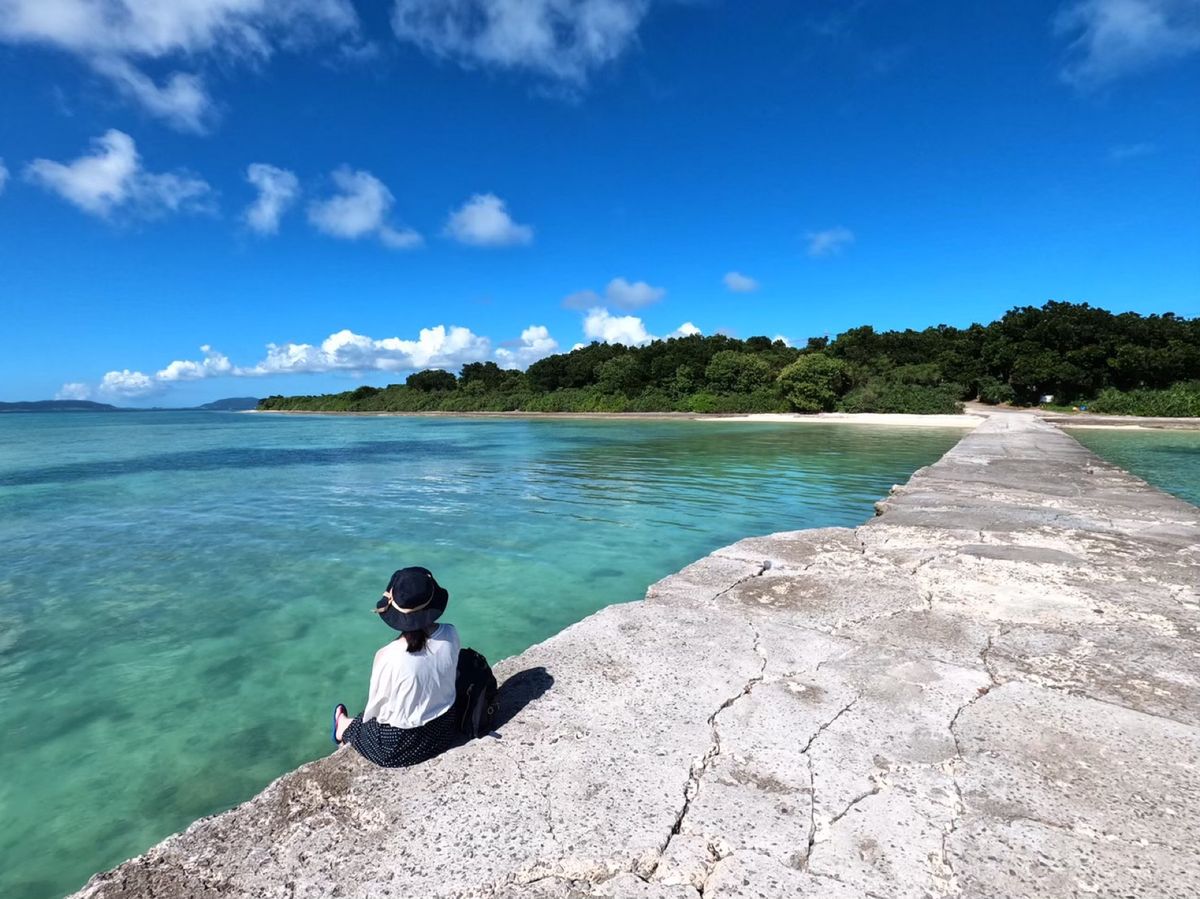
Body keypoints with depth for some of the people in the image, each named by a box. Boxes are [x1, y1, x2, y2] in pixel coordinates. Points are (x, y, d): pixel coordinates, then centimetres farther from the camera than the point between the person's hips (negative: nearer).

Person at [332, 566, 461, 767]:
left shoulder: (389, 657, -30)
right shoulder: (451, 634, -19)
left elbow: (376, 705, -12)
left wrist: (365, 721, 10)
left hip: (398, 746, -4)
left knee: (359, 724, 27)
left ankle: (344, 728, 54)